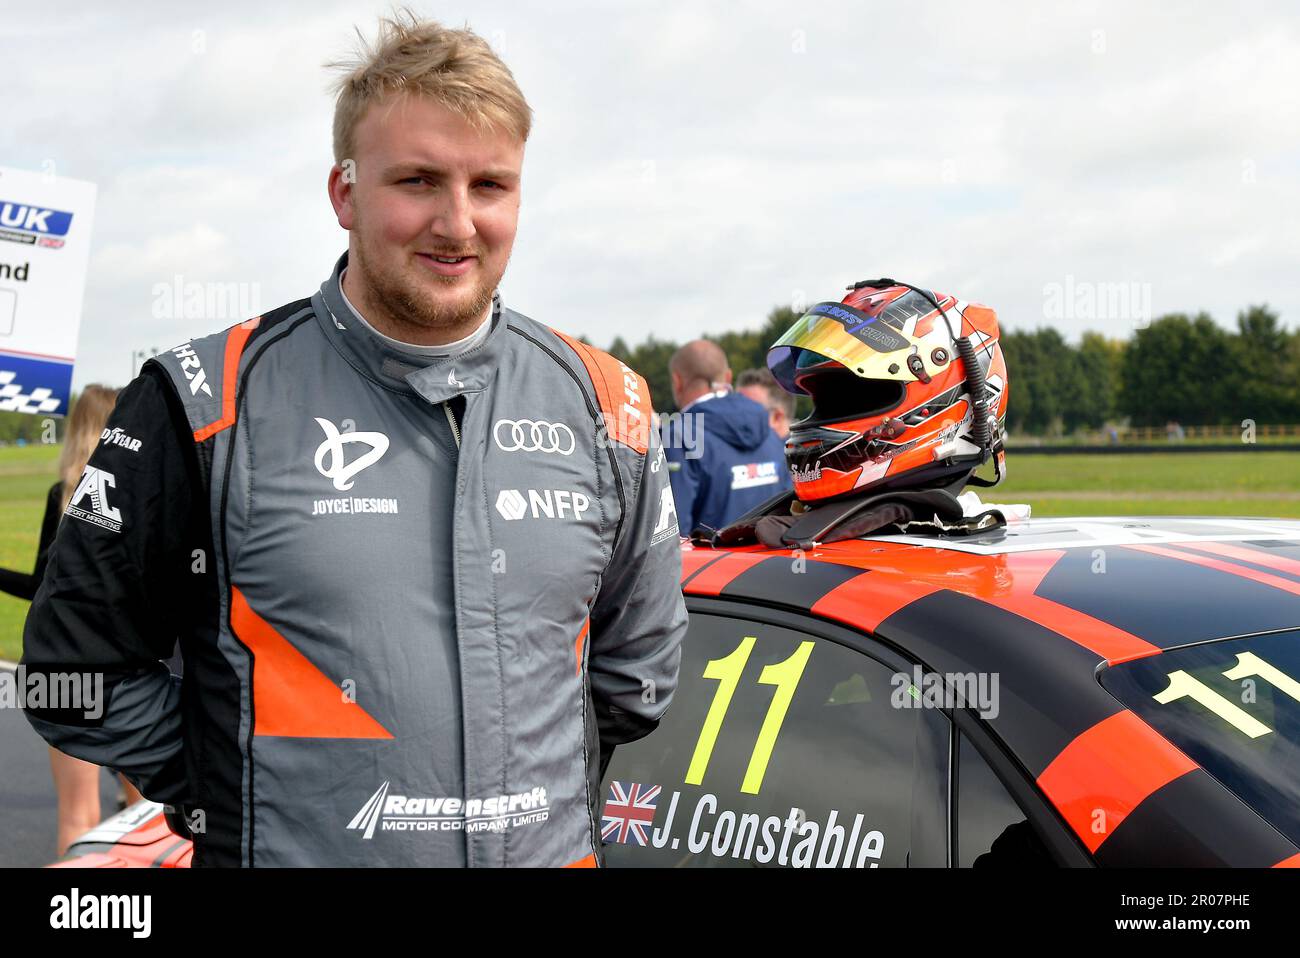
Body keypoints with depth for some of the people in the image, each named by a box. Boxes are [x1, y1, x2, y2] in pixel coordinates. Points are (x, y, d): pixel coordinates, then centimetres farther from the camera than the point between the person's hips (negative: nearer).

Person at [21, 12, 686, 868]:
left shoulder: (602, 407, 1)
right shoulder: (210, 408, -9)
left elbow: (637, 665, 12)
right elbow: (80, 663, -4)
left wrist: (539, 791, 4)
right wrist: (225, 799, -7)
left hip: (552, 844, 3)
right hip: (286, 848, -3)